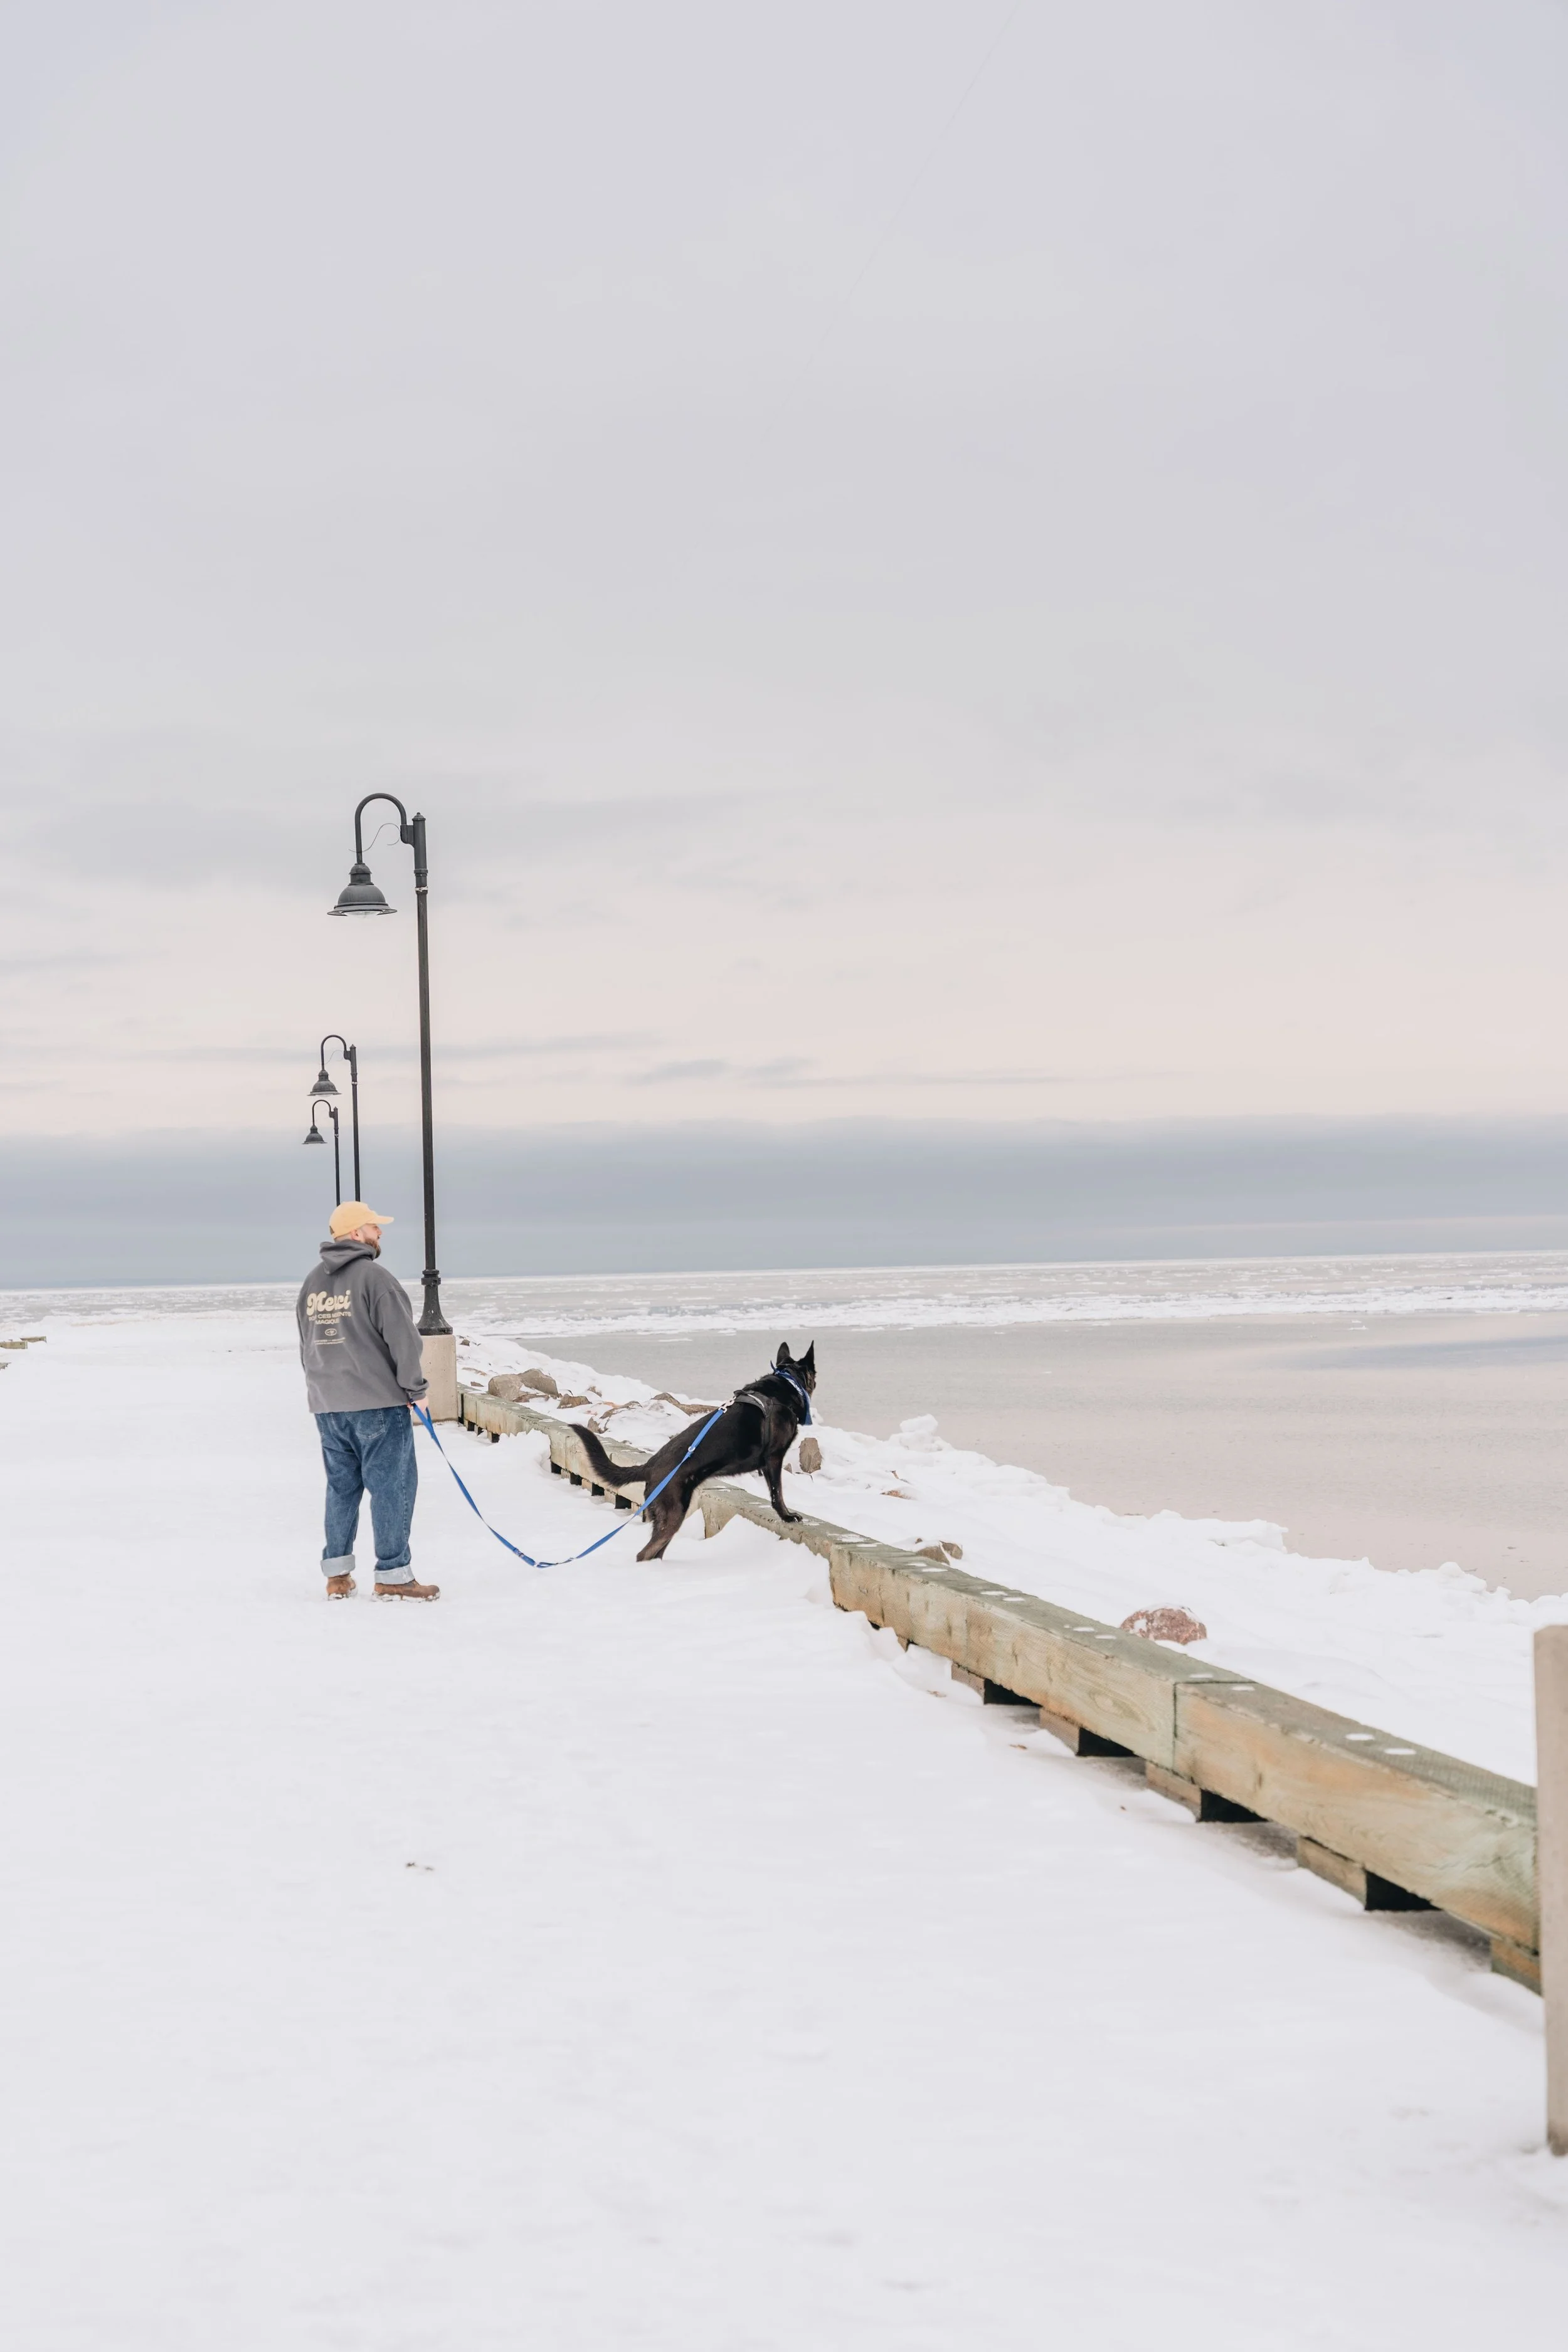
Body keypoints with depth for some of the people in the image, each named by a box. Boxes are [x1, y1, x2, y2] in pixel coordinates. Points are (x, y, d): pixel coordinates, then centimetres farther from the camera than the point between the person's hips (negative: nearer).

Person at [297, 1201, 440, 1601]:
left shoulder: (313, 1283, 11)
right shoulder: (374, 1278, -13)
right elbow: (402, 1339, -14)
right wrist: (414, 1388, -4)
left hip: (327, 1405, 7)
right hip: (378, 1402, -7)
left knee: (341, 1486, 14)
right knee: (392, 1485, -1)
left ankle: (337, 1575, 17)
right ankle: (393, 1575, 0)